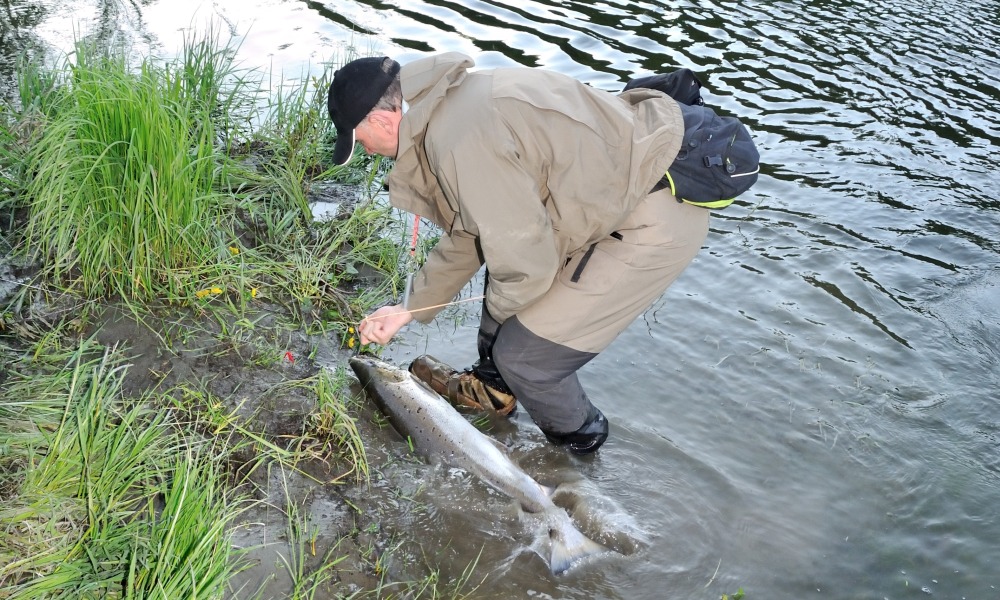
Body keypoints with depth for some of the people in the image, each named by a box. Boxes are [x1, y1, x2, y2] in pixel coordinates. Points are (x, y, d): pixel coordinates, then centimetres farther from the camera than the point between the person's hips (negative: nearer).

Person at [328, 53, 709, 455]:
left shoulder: (462, 141, -26)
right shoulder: (450, 103, 6)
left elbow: (526, 263, -22)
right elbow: (469, 231, 16)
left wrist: (499, 303, 1)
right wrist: (409, 310, 22)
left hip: (654, 223, -10)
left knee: (523, 354, -1)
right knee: (502, 275, 23)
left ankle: (575, 433, 29)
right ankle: (493, 385, 45)